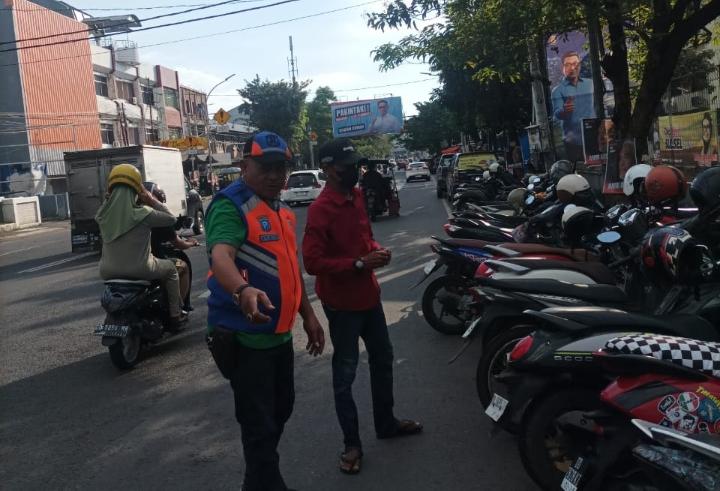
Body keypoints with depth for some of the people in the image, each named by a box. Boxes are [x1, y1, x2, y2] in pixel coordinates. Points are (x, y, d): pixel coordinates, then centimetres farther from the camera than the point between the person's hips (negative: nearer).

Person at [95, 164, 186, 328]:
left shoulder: (103, 214, -4)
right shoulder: (142, 213, -16)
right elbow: (171, 219, -4)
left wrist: (109, 198, 12)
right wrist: (152, 200, 0)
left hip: (108, 272, 4)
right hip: (139, 270, -4)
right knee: (170, 268, 24)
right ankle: (175, 316, 28)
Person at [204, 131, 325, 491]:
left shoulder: (282, 210, 12)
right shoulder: (230, 205, -17)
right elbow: (221, 256, -35)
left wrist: (308, 315, 21)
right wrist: (243, 291, -55)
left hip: (279, 332, 10)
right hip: (244, 336, -10)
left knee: (281, 409, 24)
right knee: (260, 424, -2)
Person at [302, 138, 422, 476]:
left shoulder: (356, 196, 5)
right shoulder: (320, 209, -21)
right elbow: (312, 262, -25)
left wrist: (376, 249, -2)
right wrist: (359, 264, -26)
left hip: (368, 295, 9)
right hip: (341, 302, -9)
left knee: (382, 359, 21)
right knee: (345, 373, 4)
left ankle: (386, 422, 39)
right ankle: (352, 443, 17)